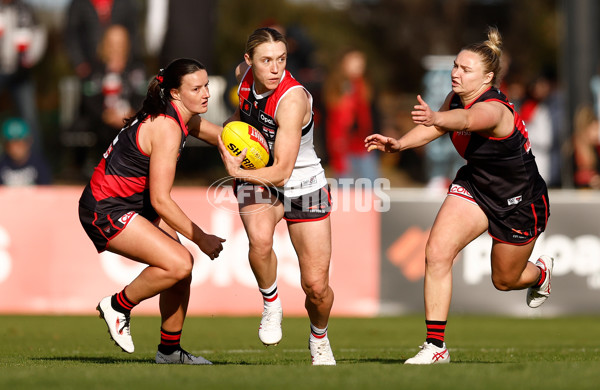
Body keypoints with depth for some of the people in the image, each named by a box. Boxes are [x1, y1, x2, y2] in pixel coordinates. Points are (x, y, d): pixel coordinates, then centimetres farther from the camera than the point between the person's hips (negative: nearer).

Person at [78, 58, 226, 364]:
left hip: (134, 205, 10)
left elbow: (221, 135, 26)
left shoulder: (186, 118, 6)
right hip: (105, 211, -10)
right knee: (178, 264, -21)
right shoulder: (167, 129, -23)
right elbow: (160, 201, -24)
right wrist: (201, 239, -17)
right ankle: (118, 306, 1)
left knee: (182, 265, 6)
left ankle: (170, 350, 19)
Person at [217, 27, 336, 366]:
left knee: (316, 287, -4)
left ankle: (319, 338, 30)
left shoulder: (293, 99, -29)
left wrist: (238, 173, -27)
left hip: (303, 186, -3)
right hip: (258, 181, 3)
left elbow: (281, 171, -29)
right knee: (260, 239, -33)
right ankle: (271, 305, -6)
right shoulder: (245, 74, -11)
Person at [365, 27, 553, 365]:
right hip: (474, 185, 6)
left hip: (520, 204, -6)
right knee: (437, 254, -16)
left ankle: (541, 272, 52)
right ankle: (436, 346, -10)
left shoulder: (493, 109, -35)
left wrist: (435, 117, -80)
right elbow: (437, 127, 4)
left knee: (505, 280, 13)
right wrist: (399, 143, -16)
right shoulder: (458, 96, -10)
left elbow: (464, 120, -57)